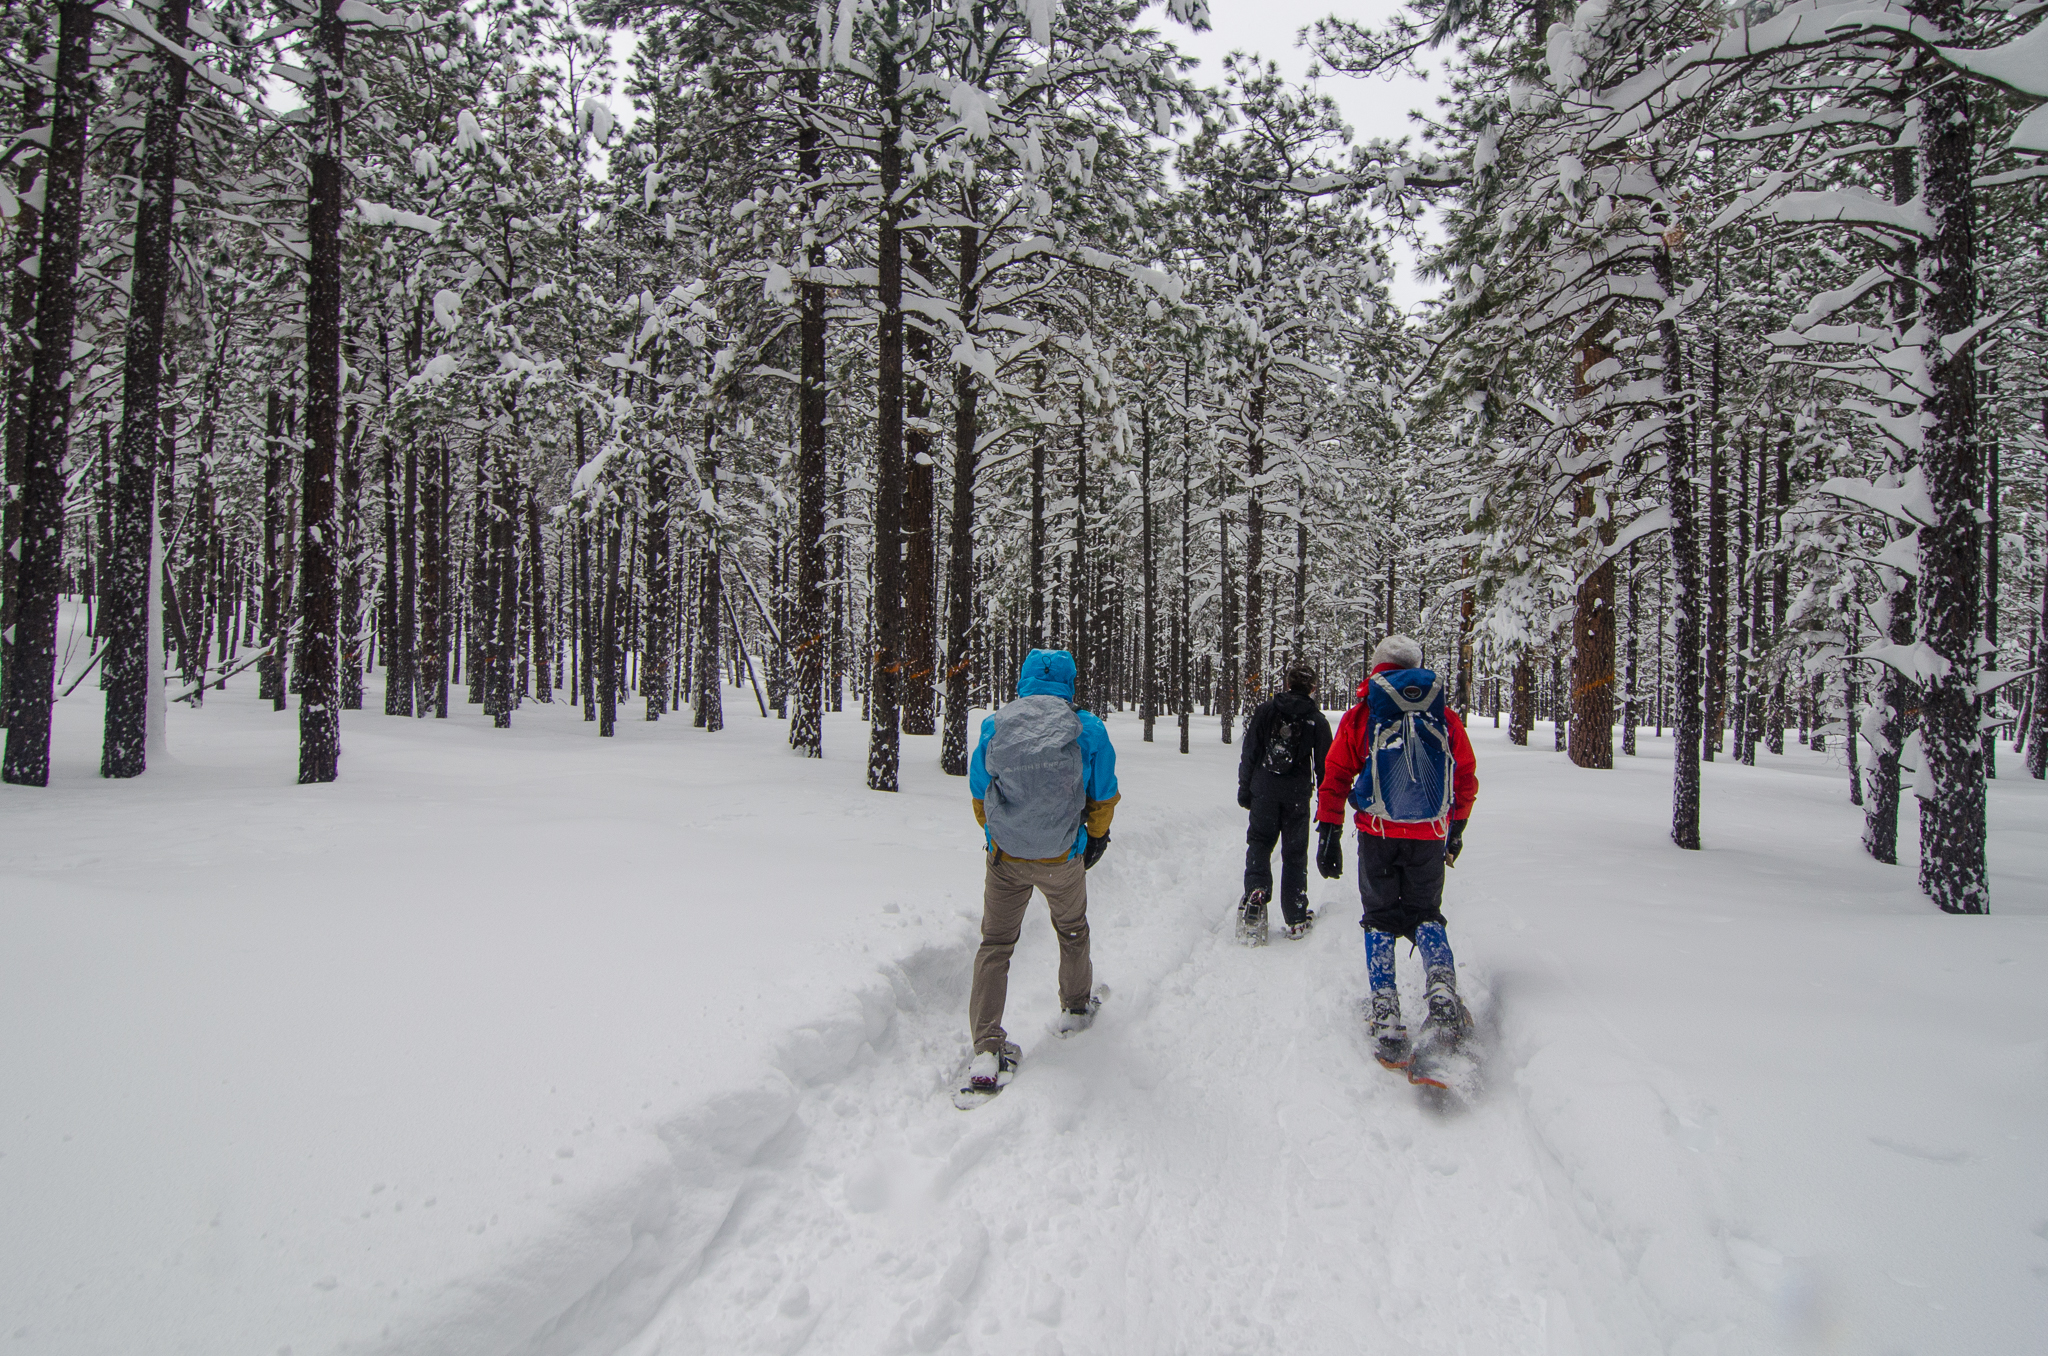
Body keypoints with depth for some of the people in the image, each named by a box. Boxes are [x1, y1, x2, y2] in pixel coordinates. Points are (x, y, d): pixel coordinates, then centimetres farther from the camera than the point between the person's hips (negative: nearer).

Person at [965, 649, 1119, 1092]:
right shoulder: (1088, 729, -8)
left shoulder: (994, 726, -6)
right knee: (1072, 930, 26)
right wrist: (1097, 839, 21)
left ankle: (986, 1049, 3)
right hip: (1063, 858, 0)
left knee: (995, 944, 11)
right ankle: (1076, 1007, 45)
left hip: (1005, 857, 0)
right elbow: (1103, 798, 2)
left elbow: (979, 796, 5)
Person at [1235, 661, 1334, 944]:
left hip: (1264, 792, 0)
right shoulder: (1317, 721, 0)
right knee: (1294, 853, 8)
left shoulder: (1265, 711, 0)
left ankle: (1256, 893, -14)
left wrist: (1244, 788, 9)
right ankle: (1296, 919, 13)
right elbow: (1324, 764, 4)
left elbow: (1248, 753, 1)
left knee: (1259, 843, 12)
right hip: (1297, 795, 0)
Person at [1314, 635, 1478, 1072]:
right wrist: (1455, 830, 26)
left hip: (1378, 833, -1)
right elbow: (1467, 781, 14)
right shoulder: (1445, 716, 7)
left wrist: (1329, 833, 5)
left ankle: (1386, 1015, 0)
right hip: (1430, 836, 2)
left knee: (1381, 918, 10)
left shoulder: (1361, 714, 1)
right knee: (1426, 913, 16)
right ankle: (1443, 991, -8)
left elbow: (1335, 776, -1)